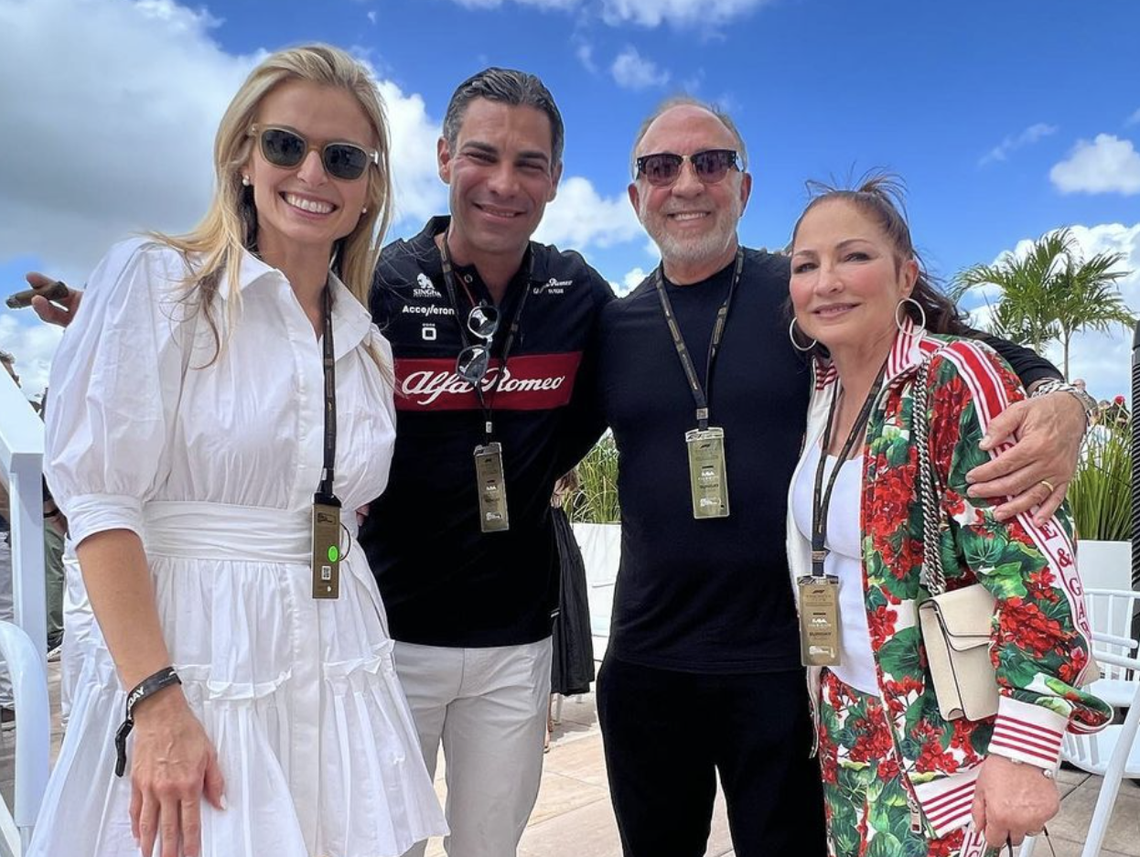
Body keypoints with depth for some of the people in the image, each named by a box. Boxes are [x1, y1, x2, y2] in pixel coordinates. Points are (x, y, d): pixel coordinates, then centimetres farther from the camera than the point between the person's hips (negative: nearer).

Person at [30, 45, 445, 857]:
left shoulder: (367, 343, 10)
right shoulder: (156, 278, -6)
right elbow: (100, 498, -12)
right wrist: (155, 700, -18)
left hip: (339, 666, 5)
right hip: (192, 662, -5)